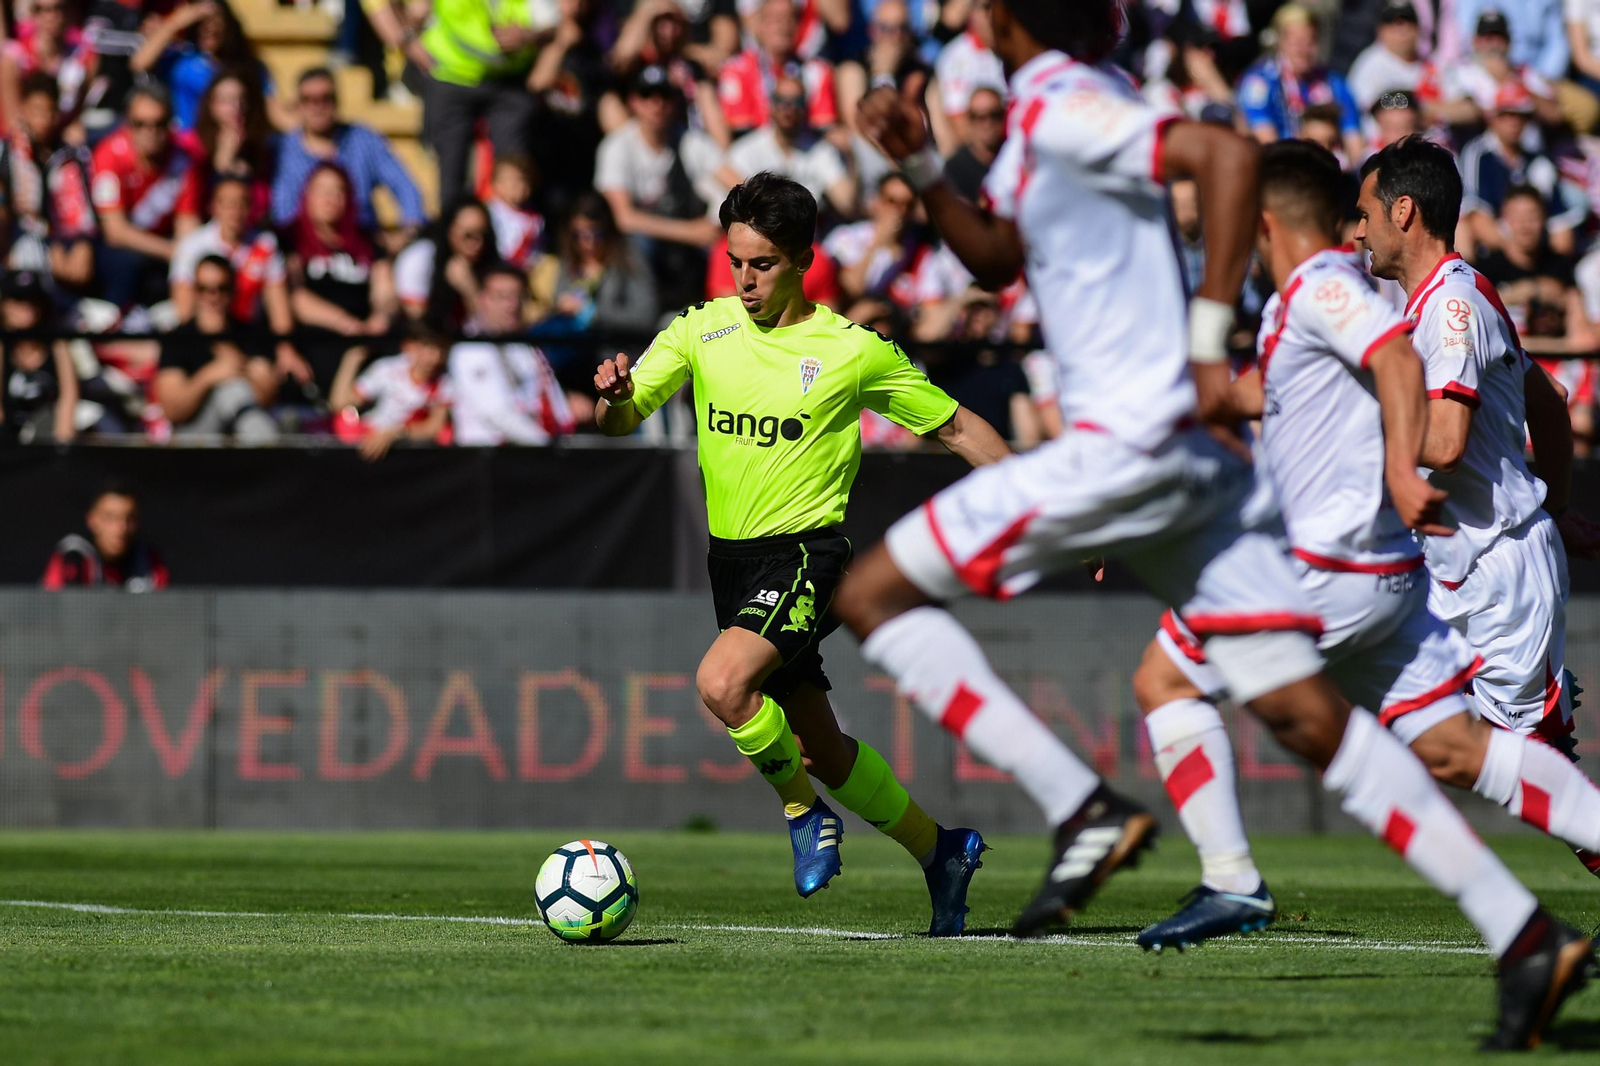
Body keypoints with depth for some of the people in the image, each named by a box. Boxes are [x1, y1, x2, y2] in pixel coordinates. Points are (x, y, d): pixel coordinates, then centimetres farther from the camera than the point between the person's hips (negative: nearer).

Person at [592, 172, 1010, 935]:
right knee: (822, 751, 12)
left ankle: (803, 811, -5)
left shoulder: (853, 351, -6)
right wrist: (616, 394, -27)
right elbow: (621, 421, -2)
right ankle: (939, 850, 32)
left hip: (805, 552, -5)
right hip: (730, 556, 5)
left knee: (721, 683, -29)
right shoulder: (703, 331, 3)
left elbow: (957, 427, 3)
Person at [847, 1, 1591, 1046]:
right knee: (1302, 708, 4)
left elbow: (1227, 156, -24)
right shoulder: (1053, 114, 19)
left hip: (1128, 446, -9)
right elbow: (994, 257, 31)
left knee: (874, 592, -1)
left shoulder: (1064, 107, -11)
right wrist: (920, 164, 17)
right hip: (1187, 453, 9)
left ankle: (1084, 811, -9)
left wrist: (1208, 343, -22)